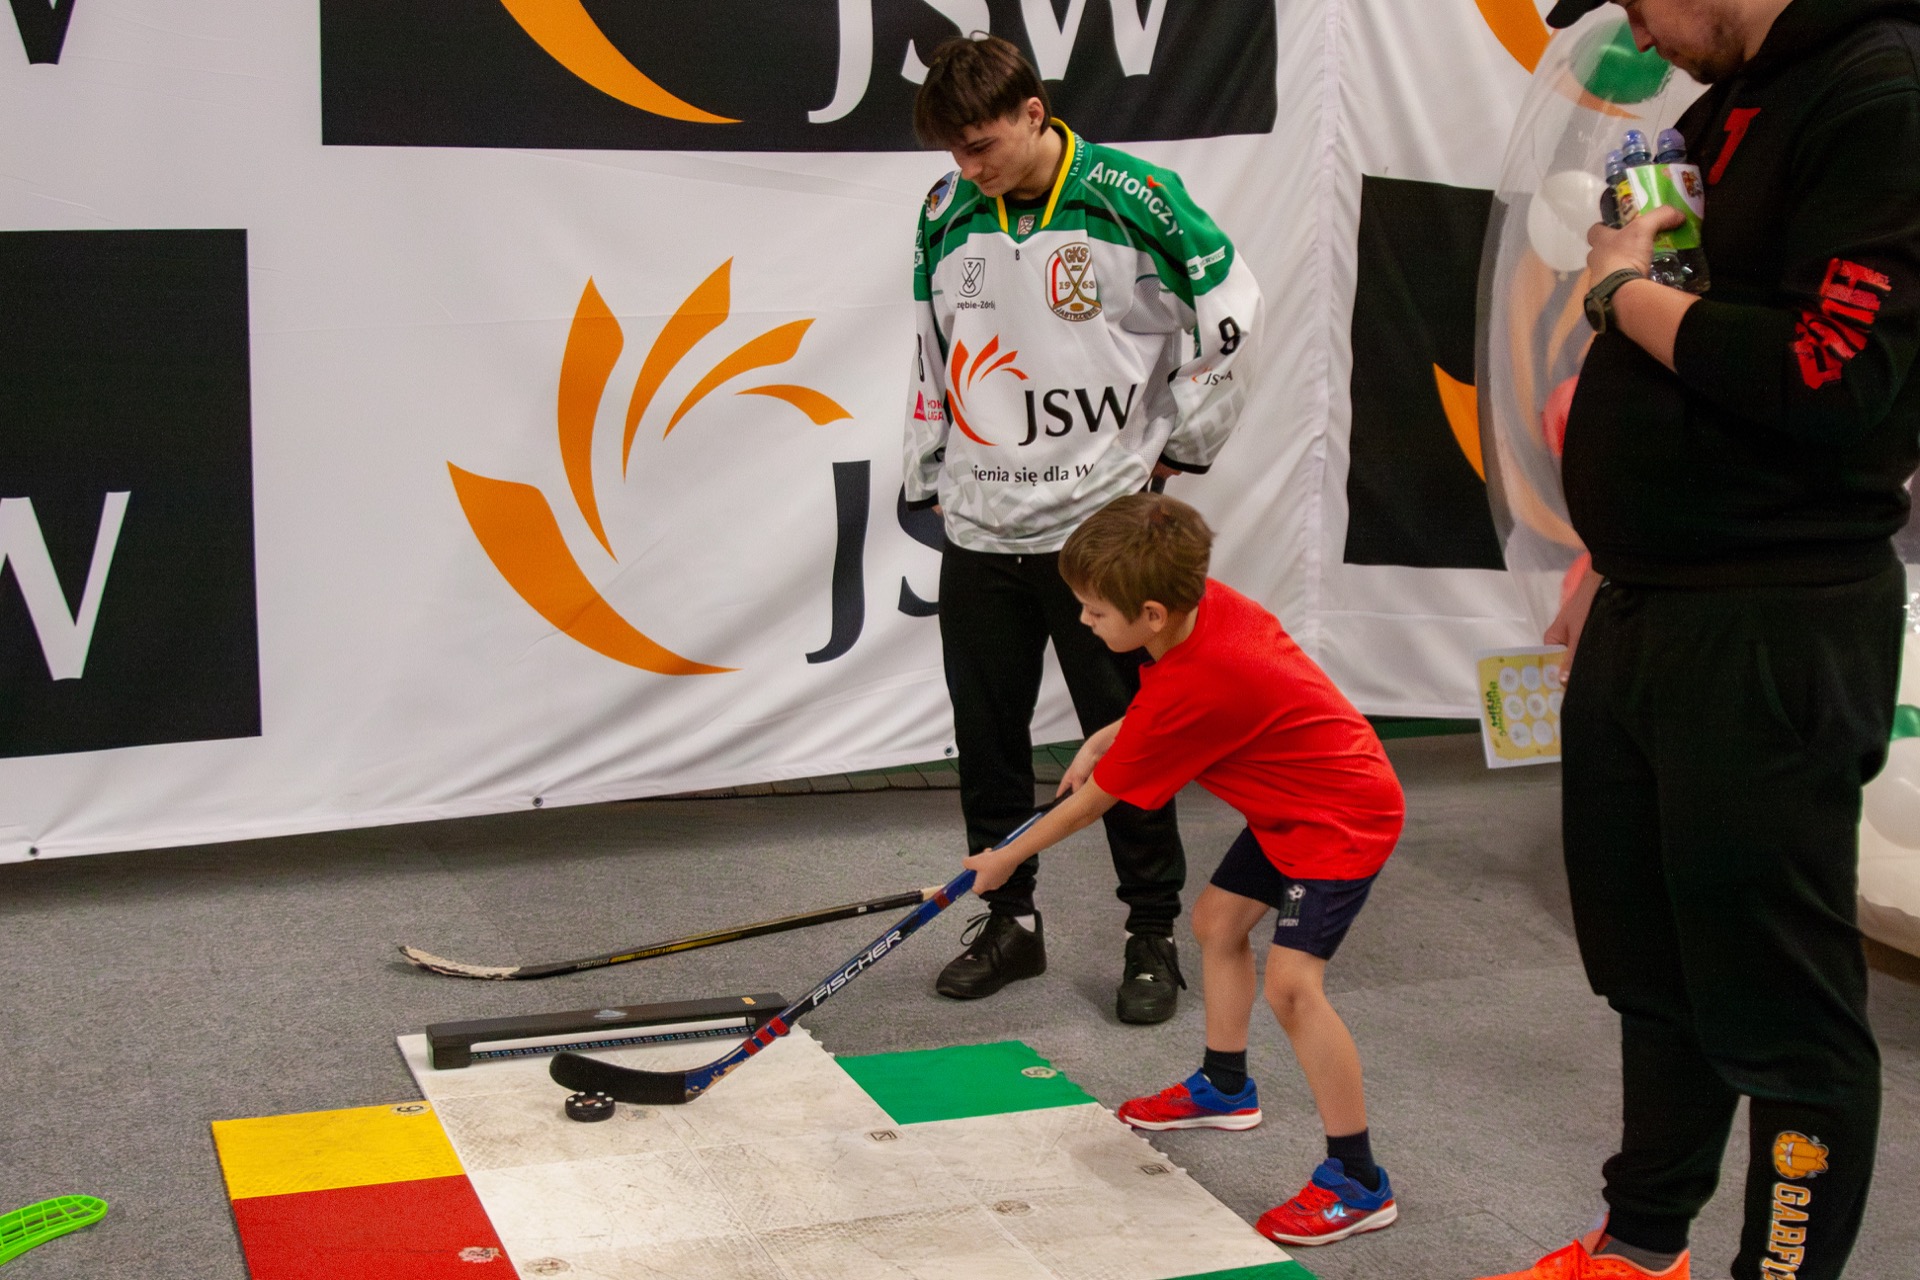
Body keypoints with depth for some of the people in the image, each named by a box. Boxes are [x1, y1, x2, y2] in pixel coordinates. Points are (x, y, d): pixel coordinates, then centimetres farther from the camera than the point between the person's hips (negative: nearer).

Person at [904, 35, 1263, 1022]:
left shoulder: (1134, 199, -10)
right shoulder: (945, 216, 4)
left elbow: (1231, 318, -2)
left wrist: (1177, 447, 0)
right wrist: (933, 480, 15)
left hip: (1106, 527, -4)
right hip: (980, 532, 4)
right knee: (985, 735, 10)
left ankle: (1154, 934, 17)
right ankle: (1009, 921, 26)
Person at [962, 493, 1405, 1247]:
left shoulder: (1187, 692, -32)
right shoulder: (1206, 603, -9)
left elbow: (1093, 802, -19)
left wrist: (1004, 861, -4)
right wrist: (1105, 740, 6)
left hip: (1343, 817, -11)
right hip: (1291, 804, 11)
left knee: (1292, 979, -20)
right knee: (1217, 918, 20)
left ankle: (1357, 1183, -13)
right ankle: (1224, 1088, 41)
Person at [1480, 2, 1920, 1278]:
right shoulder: (1731, 108, 15)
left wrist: (1628, 292, -13)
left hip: (1771, 643, -10)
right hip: (1640, 623, 10)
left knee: (1780, 1009, 2)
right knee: (1653, 972, 20)